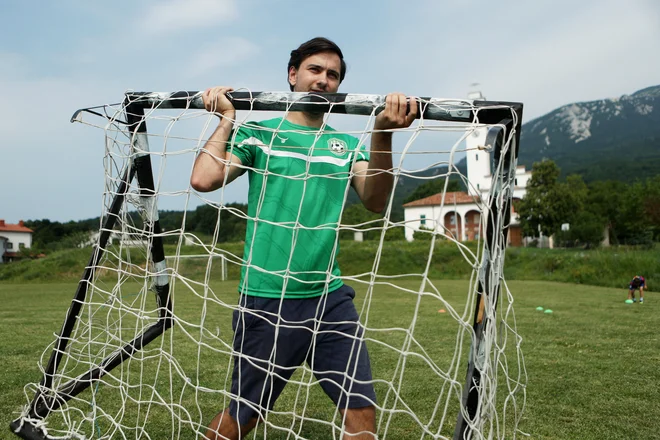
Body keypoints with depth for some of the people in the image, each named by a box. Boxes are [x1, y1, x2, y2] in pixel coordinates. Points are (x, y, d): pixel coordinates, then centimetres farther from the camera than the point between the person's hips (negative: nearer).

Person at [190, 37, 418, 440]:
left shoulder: (347, 144, 8)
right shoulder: (257, 134, 2)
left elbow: (375, 201, -10)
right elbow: (204, 179, -13)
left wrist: (383, 134, -24)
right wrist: (227, 119, -5)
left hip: (332, 299, 3)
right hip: (265, 300, -3)